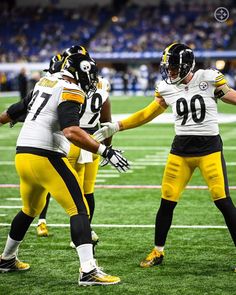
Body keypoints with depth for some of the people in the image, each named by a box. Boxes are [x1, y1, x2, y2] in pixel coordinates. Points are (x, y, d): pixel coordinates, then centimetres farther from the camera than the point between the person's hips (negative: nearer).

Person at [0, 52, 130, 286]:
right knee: (79, 209, -10)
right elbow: (71, 132, -26)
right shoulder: (71, 93, -12)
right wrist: (105, 151, -26)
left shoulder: (45, 82, 14)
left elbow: (20, 108, 32)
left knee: (30, 210, 29)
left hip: (22, 154, 9)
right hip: (45, 157, -9)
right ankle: (88, 271, -20)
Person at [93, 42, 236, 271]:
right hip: (181, 149, 4)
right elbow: (147, 115, 11)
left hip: (209, 147, -4)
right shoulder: (167, 89, 3)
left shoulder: (209, 79, -8)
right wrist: (115, 127, 7)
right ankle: (157, 252, 20)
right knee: (167, 202, 4)